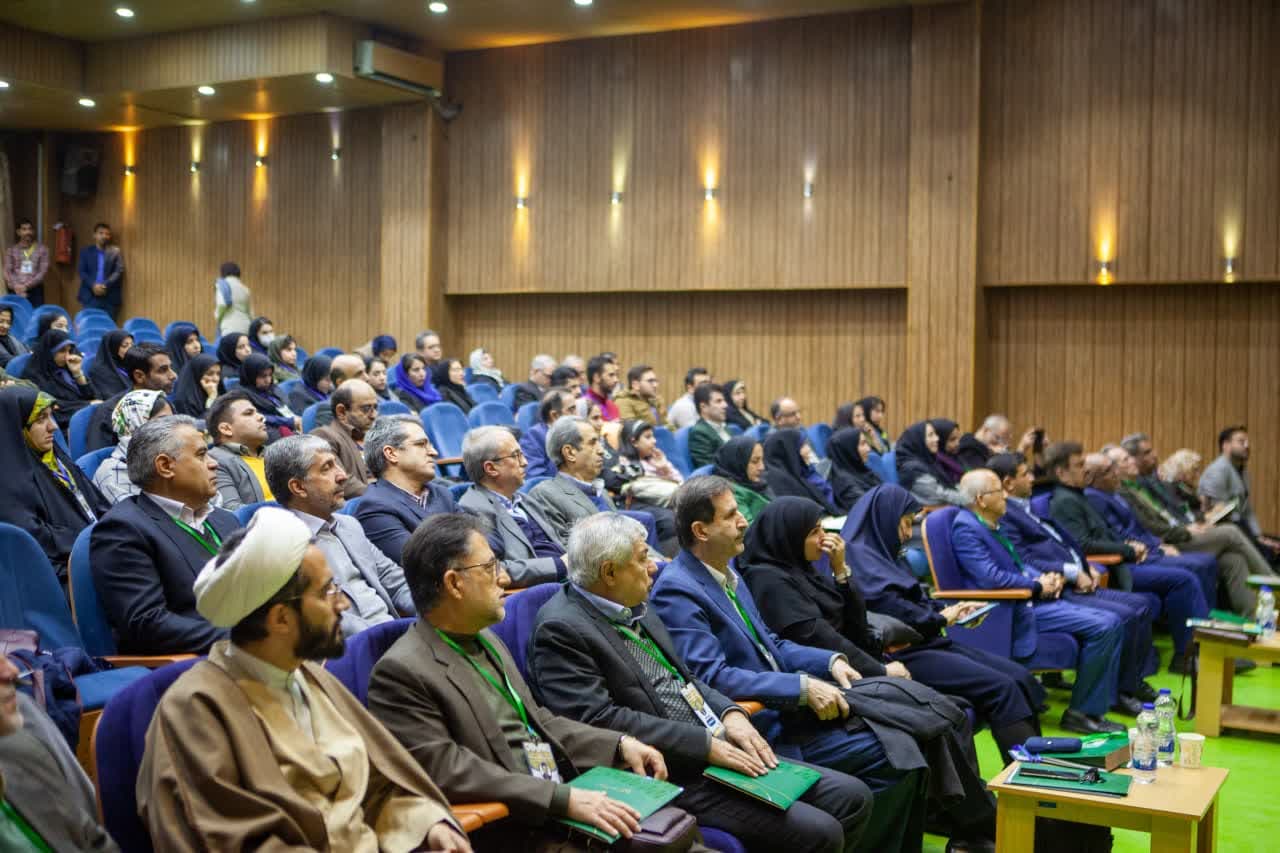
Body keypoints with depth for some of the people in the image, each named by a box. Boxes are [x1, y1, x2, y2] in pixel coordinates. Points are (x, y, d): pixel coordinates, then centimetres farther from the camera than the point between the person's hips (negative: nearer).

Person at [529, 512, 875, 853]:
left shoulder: (633, 608, 14)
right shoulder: (560, 629, -14)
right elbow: (599, 719, -23)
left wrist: (730, 713, 1)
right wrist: (705, 745, -21)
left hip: (719, 749, 9)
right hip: (670, 775, -9)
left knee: (853, 797, 3)